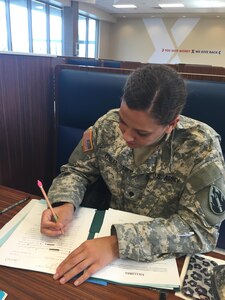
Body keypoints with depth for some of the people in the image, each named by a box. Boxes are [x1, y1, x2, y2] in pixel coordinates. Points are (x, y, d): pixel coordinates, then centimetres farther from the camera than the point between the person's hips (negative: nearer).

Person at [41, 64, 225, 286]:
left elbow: (201, 227, -24)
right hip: (112, 231, 3)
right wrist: (64, 204, -20)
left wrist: (118, 243, -32)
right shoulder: (108, 124, -11)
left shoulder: (202, 146, -21)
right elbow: (77, 171, 0)